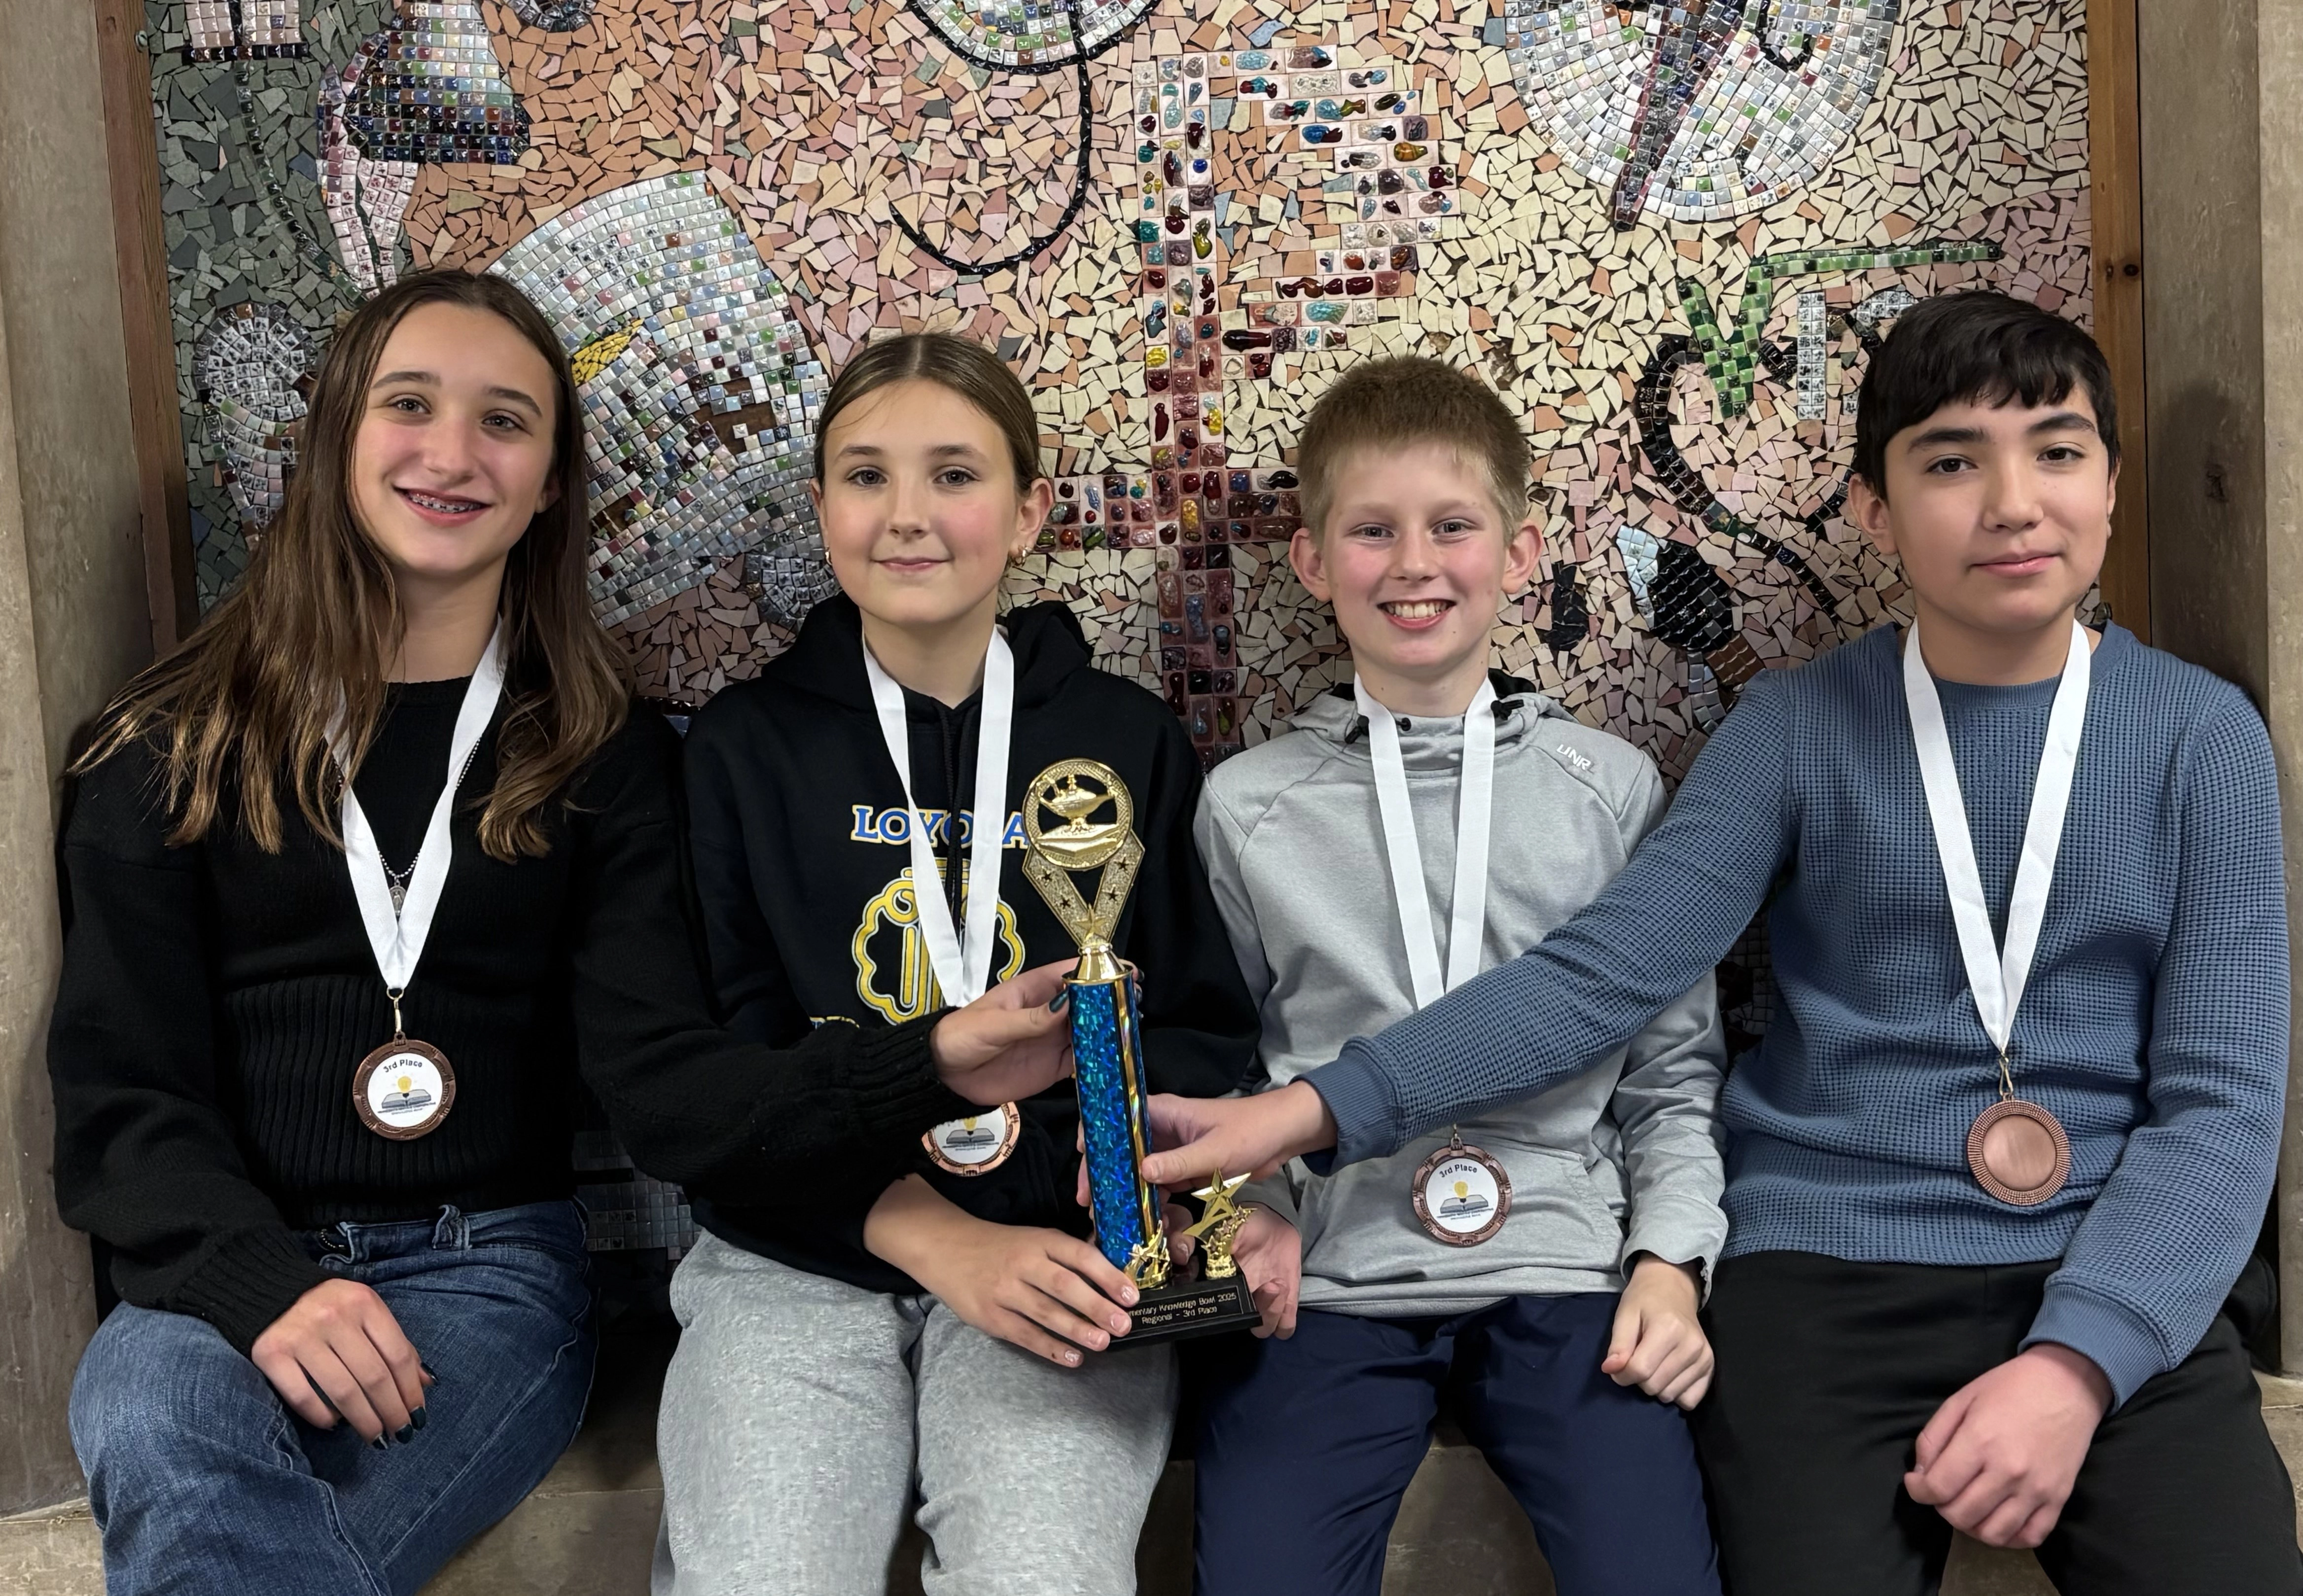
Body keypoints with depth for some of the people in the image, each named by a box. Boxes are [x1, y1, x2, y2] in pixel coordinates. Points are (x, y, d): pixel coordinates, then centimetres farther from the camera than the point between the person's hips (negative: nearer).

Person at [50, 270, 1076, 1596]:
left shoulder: (605, 756, 6)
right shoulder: (173, 747, 7)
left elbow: (674, 1090, -6)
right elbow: (119, 1099, 1)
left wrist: (928, 1065, -24)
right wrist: (265, 1289, -19)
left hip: (485, 1268, -1)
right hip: (217, 1274, 1)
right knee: (160, 1435, -34)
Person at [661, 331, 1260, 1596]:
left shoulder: (1129, 740, 9)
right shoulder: (745, 748, 7)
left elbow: (1205, 1023, 9)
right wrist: (933, 1238, -13)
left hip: (1055, 1259, 0)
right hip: (798, 1264, 1)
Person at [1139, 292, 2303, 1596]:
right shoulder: (1799, 729, 1)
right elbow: (1598, 976, -8)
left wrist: (2074, 1364, -16)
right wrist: (1317, 1111, -20)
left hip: (2125, 1290, 1)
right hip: (1828, 1274, 0)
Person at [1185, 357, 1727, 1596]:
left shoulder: (1612, 787, 7)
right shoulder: (1246, 806, 6)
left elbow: (1673, 1072, 10)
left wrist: (1670, 1258, -2)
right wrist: (1254, 1207, -6)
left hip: (1562, 1273, 1)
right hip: (1325, 1280, 0)